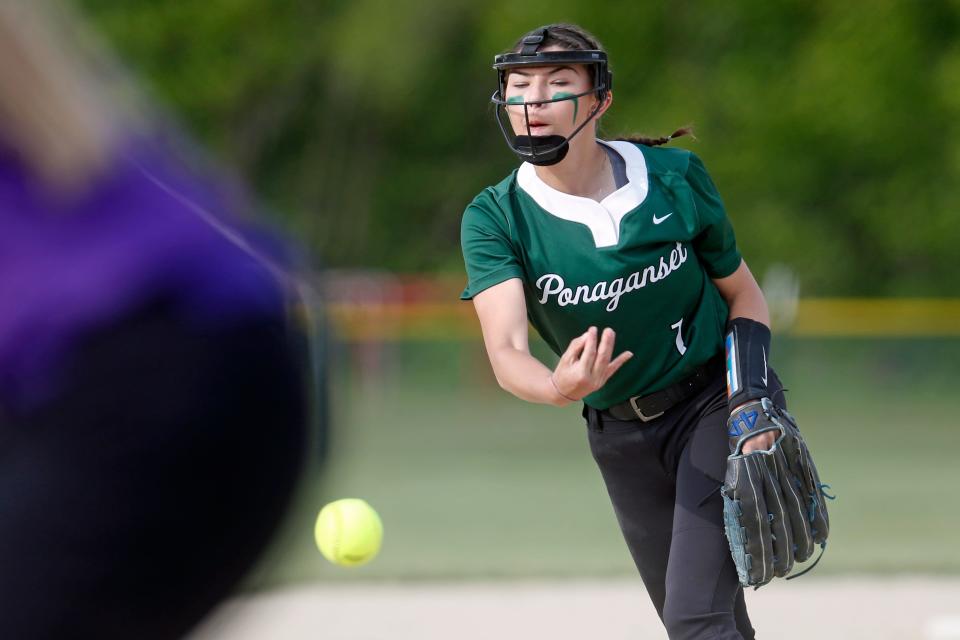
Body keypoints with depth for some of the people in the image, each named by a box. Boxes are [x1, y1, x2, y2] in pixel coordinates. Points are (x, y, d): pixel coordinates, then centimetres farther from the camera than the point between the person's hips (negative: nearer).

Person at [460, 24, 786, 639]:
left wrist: (753, 396, -14)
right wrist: (559, 388, -52)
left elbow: (742, 292, 3)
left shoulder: (675, 177, -11)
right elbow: (505, 351, -28)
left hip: (714, 403, -2)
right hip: (621, 437, 2)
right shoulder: (495, 218, -13)